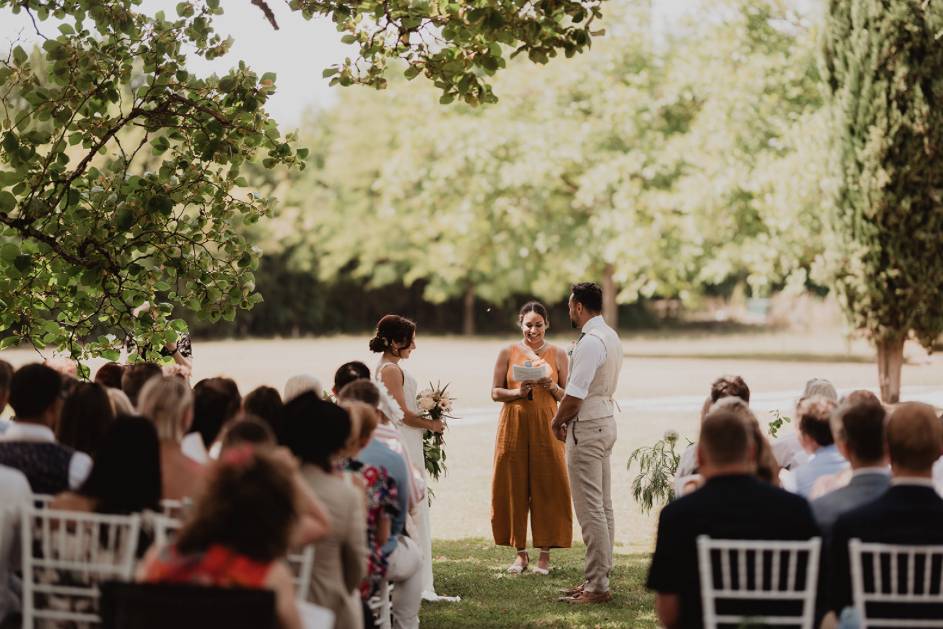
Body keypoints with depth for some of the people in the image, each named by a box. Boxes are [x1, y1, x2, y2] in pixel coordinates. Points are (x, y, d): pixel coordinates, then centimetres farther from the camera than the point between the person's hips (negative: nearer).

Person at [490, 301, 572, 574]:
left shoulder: (558, 354, 5)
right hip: (514, 425, 1)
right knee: (514, 487, 2)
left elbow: (568, 396, 6)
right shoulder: (508, 353, 6)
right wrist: (517, 392, -13)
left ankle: (545, 554, 4)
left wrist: (552, 387, -14)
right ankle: (520, 553, 12)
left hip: (546, 427, -1)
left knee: (547, 487, -2)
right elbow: (495, 392, 5)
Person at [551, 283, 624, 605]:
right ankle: (600, 576, 21)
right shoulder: (610, 337, 12)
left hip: (587, 428, -11)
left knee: (591, 509, -7)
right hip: (606, 419, 11)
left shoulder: (590, 342, -20)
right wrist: (565, 415, 11)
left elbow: (575, 396, -22)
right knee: (603, 505, 14)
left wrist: (558, 421, -5)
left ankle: (597, 586, -5)